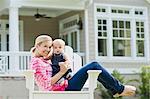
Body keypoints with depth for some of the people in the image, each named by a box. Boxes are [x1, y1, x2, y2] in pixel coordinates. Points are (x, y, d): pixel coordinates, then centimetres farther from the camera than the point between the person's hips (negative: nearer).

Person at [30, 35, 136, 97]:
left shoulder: (42, 60, 18)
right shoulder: (36, 62, -12)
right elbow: (47, 84, -21)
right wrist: (62, 72, -18)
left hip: (64, 86, 10)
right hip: (63, 90, -10)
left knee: (94, 65, 12)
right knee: (94, 66, -10)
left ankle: (115, 90, 13)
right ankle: (120, 89, 1)